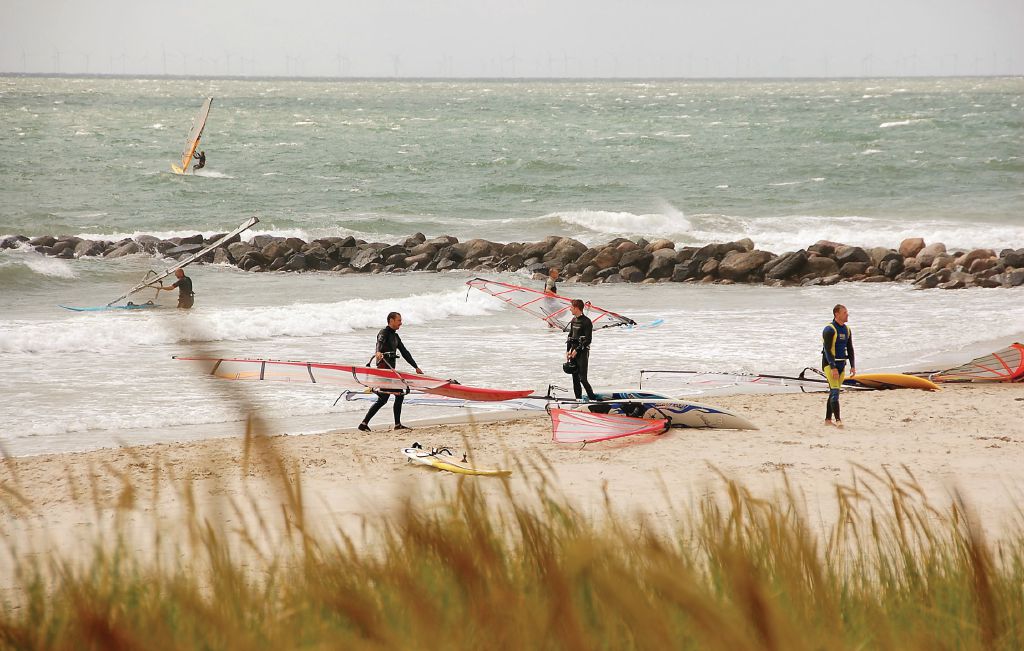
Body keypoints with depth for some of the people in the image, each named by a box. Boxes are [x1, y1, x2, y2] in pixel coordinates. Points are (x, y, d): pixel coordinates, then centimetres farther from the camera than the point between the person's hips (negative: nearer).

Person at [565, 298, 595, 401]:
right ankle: (578, 399, 14)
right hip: (574, 351, 8)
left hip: (583, 352, -8)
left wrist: (576, 350, -15)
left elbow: (588, 340, -15)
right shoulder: (573, 320, 12)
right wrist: (568, 351, 10)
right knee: (575, 377, 8)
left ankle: (592, 399, -3)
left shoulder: (586, 322, -13)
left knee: (582, 378, -12)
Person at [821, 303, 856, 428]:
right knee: (835, 391, -17)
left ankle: (828, 419, 18)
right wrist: (833, 368, -26)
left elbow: (850, 349, 14)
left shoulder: (847, 330, 10)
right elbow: (827, 350, -20)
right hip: (829, 364, -8)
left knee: (833, 392, 11)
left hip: (841, 365, 8)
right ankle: (838, 420, -25)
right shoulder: (829, 330, -15)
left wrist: (853, 366, 5)